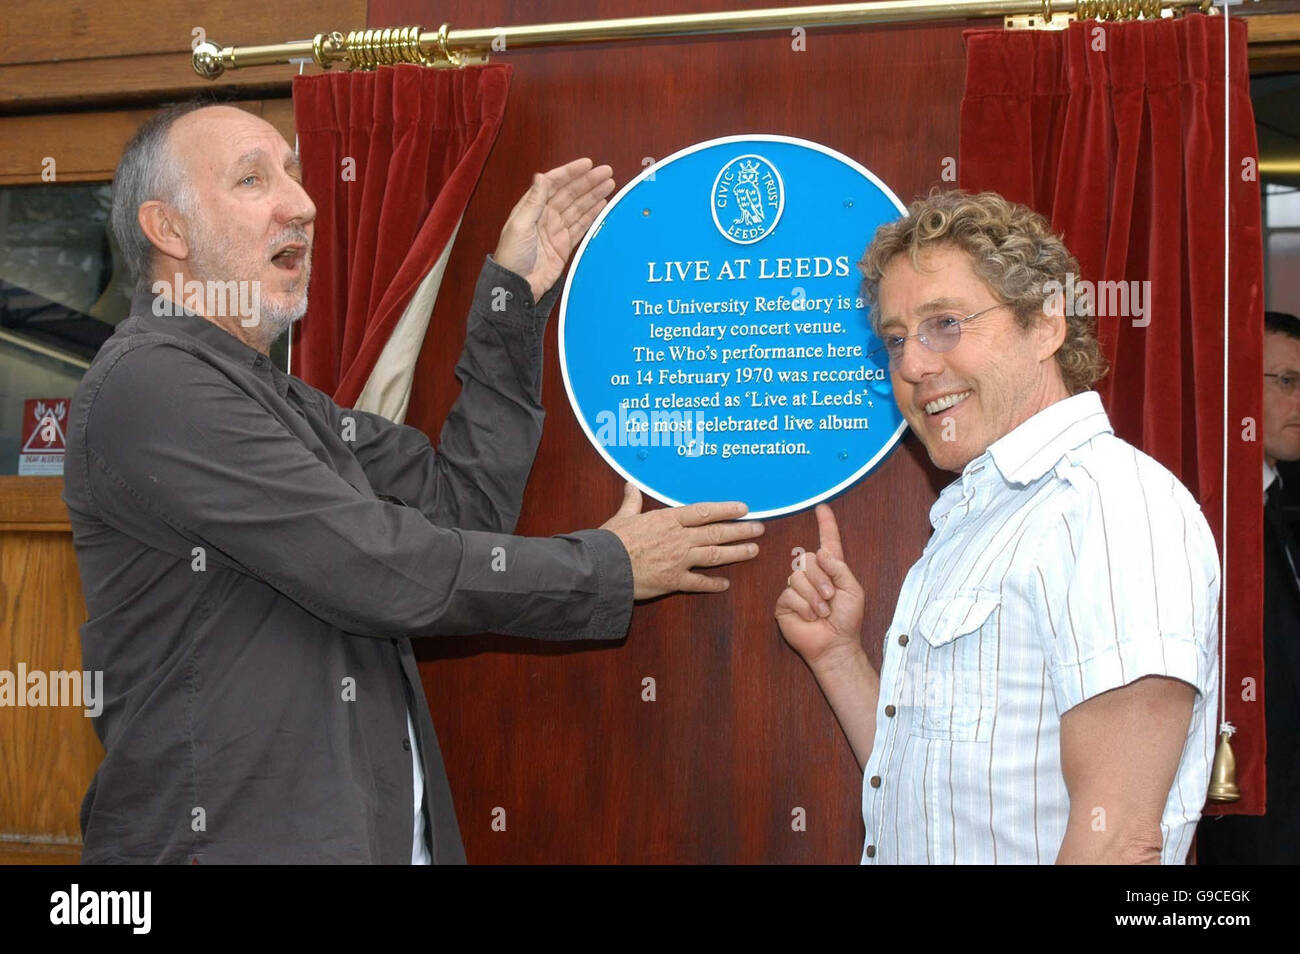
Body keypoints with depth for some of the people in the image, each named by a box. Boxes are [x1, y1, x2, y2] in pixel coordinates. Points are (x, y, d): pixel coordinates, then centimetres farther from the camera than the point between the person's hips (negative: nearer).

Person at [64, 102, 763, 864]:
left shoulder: (284, 402, 17)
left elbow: (462, 502, 11)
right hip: (234, 840, -8)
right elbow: (375, 568, -17)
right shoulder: (151, 381, -13)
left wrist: (514, 295, 10)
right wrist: (609, 570, -7)